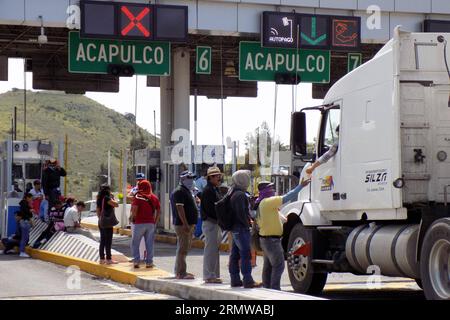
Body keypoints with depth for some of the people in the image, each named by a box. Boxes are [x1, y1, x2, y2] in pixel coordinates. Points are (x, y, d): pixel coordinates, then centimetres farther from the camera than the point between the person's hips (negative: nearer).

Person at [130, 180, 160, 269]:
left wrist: (132, 217, -2)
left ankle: (136, 261, -1)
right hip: (151, 223, 4)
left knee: (135, 243, 7)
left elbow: (134, 209, -18)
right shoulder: (154, 198, 8)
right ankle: (149, 262, 8)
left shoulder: (138, 197, -8)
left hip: (140, 223, -4)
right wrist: (155, 221, 13)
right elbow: (158, 211, 8)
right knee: (149, 244, 8)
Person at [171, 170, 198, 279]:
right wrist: (185, 224, -26)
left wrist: (192, 224, 22)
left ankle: (179, 271, 21)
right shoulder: (179, 191, -13)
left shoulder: (187, 191, 19)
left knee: (184, 249, 14)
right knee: (182, 249, -10)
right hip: (182, 225, -11)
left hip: (188, 224, 11)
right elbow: (180, 208, -21)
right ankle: (181, 273, -10)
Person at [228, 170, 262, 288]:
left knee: (235, 255, 11)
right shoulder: (240, 195, -17)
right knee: (246, 254, -9)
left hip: (235, 228, 10)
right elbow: (241, 213, -22)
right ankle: (248, 280, -10)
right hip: (241, 228, -10)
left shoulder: (233, 193, 15)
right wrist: (247, 224, -11)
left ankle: (235, 279, 15)